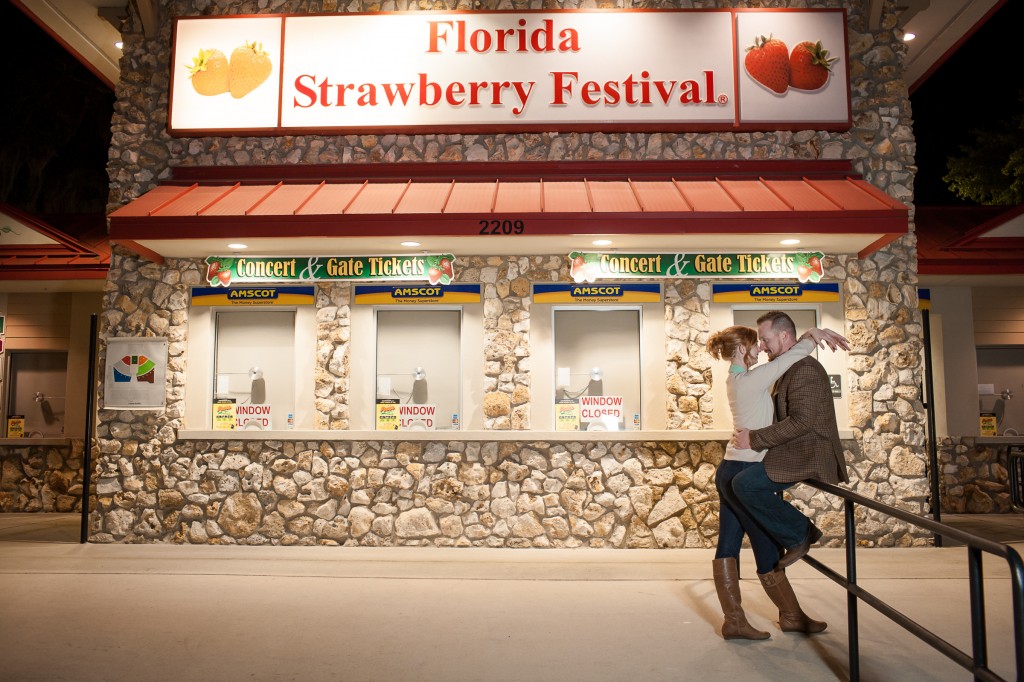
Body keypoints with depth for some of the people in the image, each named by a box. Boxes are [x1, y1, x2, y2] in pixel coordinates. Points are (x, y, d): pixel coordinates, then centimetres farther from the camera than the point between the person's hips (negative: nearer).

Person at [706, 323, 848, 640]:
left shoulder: (736, 379, 11)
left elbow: (781, 358, 18)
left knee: (728, 545, 8)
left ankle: (734, 621, 13)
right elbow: (791, 356, -15)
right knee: (769, 551, 6)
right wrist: (813, 335, 2)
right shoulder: (751, 380, -16)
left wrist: (810, 336, 9)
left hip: (729, 471, 10)